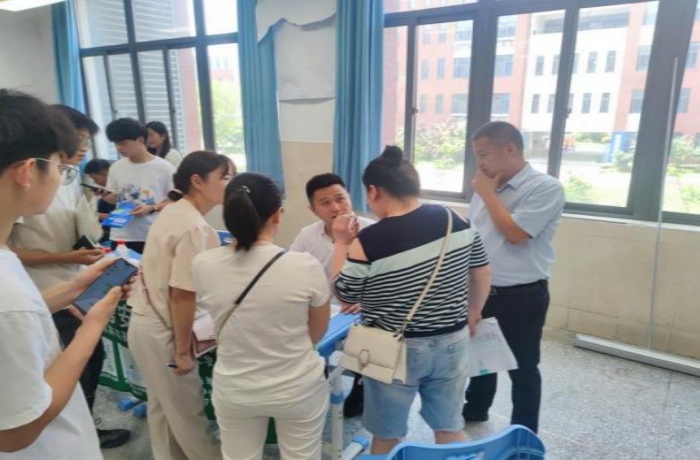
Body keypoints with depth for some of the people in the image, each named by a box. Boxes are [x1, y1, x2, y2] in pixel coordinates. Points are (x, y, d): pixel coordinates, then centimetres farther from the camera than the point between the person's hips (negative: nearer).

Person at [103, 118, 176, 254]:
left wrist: (151, 208, -19)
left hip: (154, 236, -3)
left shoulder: (164, 168, -7)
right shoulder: (116, 167, 6)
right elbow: (114, 199, 14)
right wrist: (104, 195, -8)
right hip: (122, 235, 4)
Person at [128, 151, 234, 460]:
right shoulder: (195, 228, -25)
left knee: (162, 404, 24)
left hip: (146, 321, 9)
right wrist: (183, 350, -15)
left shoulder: (172, 212, 4)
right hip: (162, 331, -9)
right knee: (188, 411, 12)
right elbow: (182, 296, -25)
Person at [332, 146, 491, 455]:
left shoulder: (369, 242, -22)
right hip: (452, 343, 5)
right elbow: (481, 273, 5)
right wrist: (473, 312, 21)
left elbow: (343, 295, -8)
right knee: (450, 427, 24)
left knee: (387, 435, 19)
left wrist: (342, 243, -1)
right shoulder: (455, 221, -8)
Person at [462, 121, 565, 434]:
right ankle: (474, 413, 45)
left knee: (522, 369, 10)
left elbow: (516, 233, -23)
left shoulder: (545, 188, -14)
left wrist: (488, 193, -15)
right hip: (480, 291, 6)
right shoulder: (486, 187, 6)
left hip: (521, 297, -6)